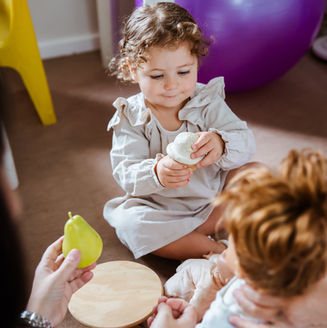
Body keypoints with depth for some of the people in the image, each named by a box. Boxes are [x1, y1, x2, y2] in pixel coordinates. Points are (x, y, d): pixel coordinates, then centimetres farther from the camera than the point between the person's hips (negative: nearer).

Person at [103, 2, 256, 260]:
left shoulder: (207, 102, -6)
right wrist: (156, 173, -42)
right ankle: (218, 251, -23)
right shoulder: (130, 117, -10)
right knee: (129, 223, -29)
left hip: (214, 200, 2)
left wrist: (221, 144, -41)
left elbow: (246, 144, -16)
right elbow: (125, 173, -19)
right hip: (159, 207, -1)